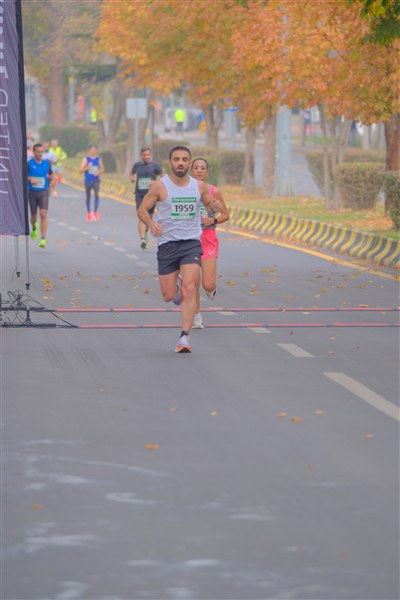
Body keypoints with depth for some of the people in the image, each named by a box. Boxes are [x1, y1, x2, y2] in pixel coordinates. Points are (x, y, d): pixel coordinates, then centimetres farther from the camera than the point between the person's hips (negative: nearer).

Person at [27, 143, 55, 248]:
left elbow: (51, 174, 21)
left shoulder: (47, 163, 5)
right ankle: (34, 228, 48)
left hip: (43, 192, 1)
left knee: (43, 215, -14)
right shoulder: (29, 163, -5)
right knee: (33, 215, 12)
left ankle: (43, 239, -16)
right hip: (32, 192, 0)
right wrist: (30, 178, -25)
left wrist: (51, 182, 1)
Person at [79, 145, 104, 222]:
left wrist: (99, 172, -7)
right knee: (88, 197, 9)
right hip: (87, 181, 0)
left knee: (96, 195, -19)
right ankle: (88, 213, 22)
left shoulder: (99, 159, 5)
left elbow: (102, 168, 16)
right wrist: (87, 167, -22)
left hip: (96, 180, 0)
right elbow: (80, 170, -5)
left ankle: (95, 212, -13)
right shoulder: (85, 159, -2)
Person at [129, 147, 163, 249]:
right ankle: (142, 239, -21)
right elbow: (131, 174, 28)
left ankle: (145, 233, 41)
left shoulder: (155, 165, 0)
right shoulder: (137, 165, 9)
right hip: (139, 194, 1)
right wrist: (132, 178, 4)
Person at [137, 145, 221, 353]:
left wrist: (214, 207, -4)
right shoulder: (159, 186, -4)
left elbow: (209, 205, 20)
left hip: (192, 243, 1)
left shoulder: (200, 186, 5)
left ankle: (184, 337, -15)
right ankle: (177, 286, 41)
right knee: (168, 296, 2)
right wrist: (151, 224, -19)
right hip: (167, 244, -1)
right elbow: (142, 209, 1)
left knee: (190, 288, -18)